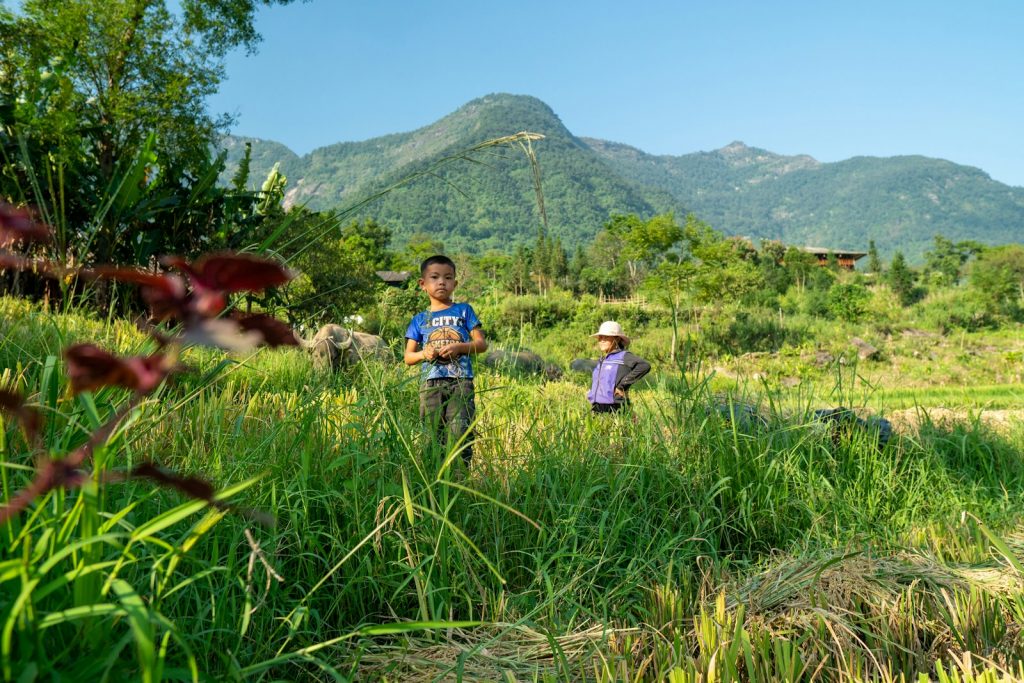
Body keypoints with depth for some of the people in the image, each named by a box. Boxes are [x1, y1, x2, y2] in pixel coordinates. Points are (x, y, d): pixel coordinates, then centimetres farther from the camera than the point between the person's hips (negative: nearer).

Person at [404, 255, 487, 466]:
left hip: (461, 380, -2)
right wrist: (424, 354, -7)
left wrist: (459, 347, -11)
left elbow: (481, 343, 6)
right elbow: (408, 357, 14)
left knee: (459, 430, -12)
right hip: (430, 383, 2)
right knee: (433, 433, 1)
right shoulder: (420, 319, 15)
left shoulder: (463, 311, 11)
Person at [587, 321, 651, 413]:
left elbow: (645, 366, -21)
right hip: (596, 409, 7)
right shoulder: (601, 360, 18)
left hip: (614, 409, -7)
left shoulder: (623, 356, -5)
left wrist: (623, 384, -18)